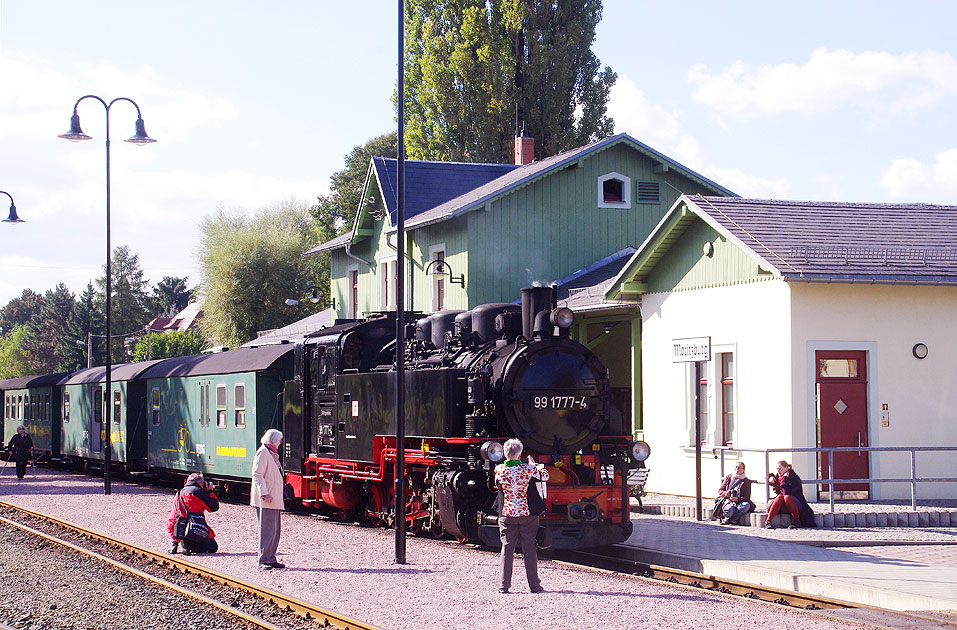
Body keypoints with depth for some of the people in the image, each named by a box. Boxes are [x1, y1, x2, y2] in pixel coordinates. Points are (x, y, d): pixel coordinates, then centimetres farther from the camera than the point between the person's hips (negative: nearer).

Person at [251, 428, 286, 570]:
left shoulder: (272, 454, 19)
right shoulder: (263, 452, -11)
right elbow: (257, 475, -18)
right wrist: (264, 494, -24)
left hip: (274, 499, 10)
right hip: (265, 500, -10)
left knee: (275, 530, 10)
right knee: (267, 529, -11)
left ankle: (271, 559, 15)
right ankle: (263, 561, -10)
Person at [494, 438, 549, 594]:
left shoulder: (499, 469, -7)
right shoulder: (528, 469, -11)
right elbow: (545, 476, 4)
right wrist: (534, 464, 21)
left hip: (506, 515, 1)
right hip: (527, 514, -1)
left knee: (507, 548, 6)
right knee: (530, 548, 6)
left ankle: (504, 585, 4)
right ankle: (534, 585, 8)